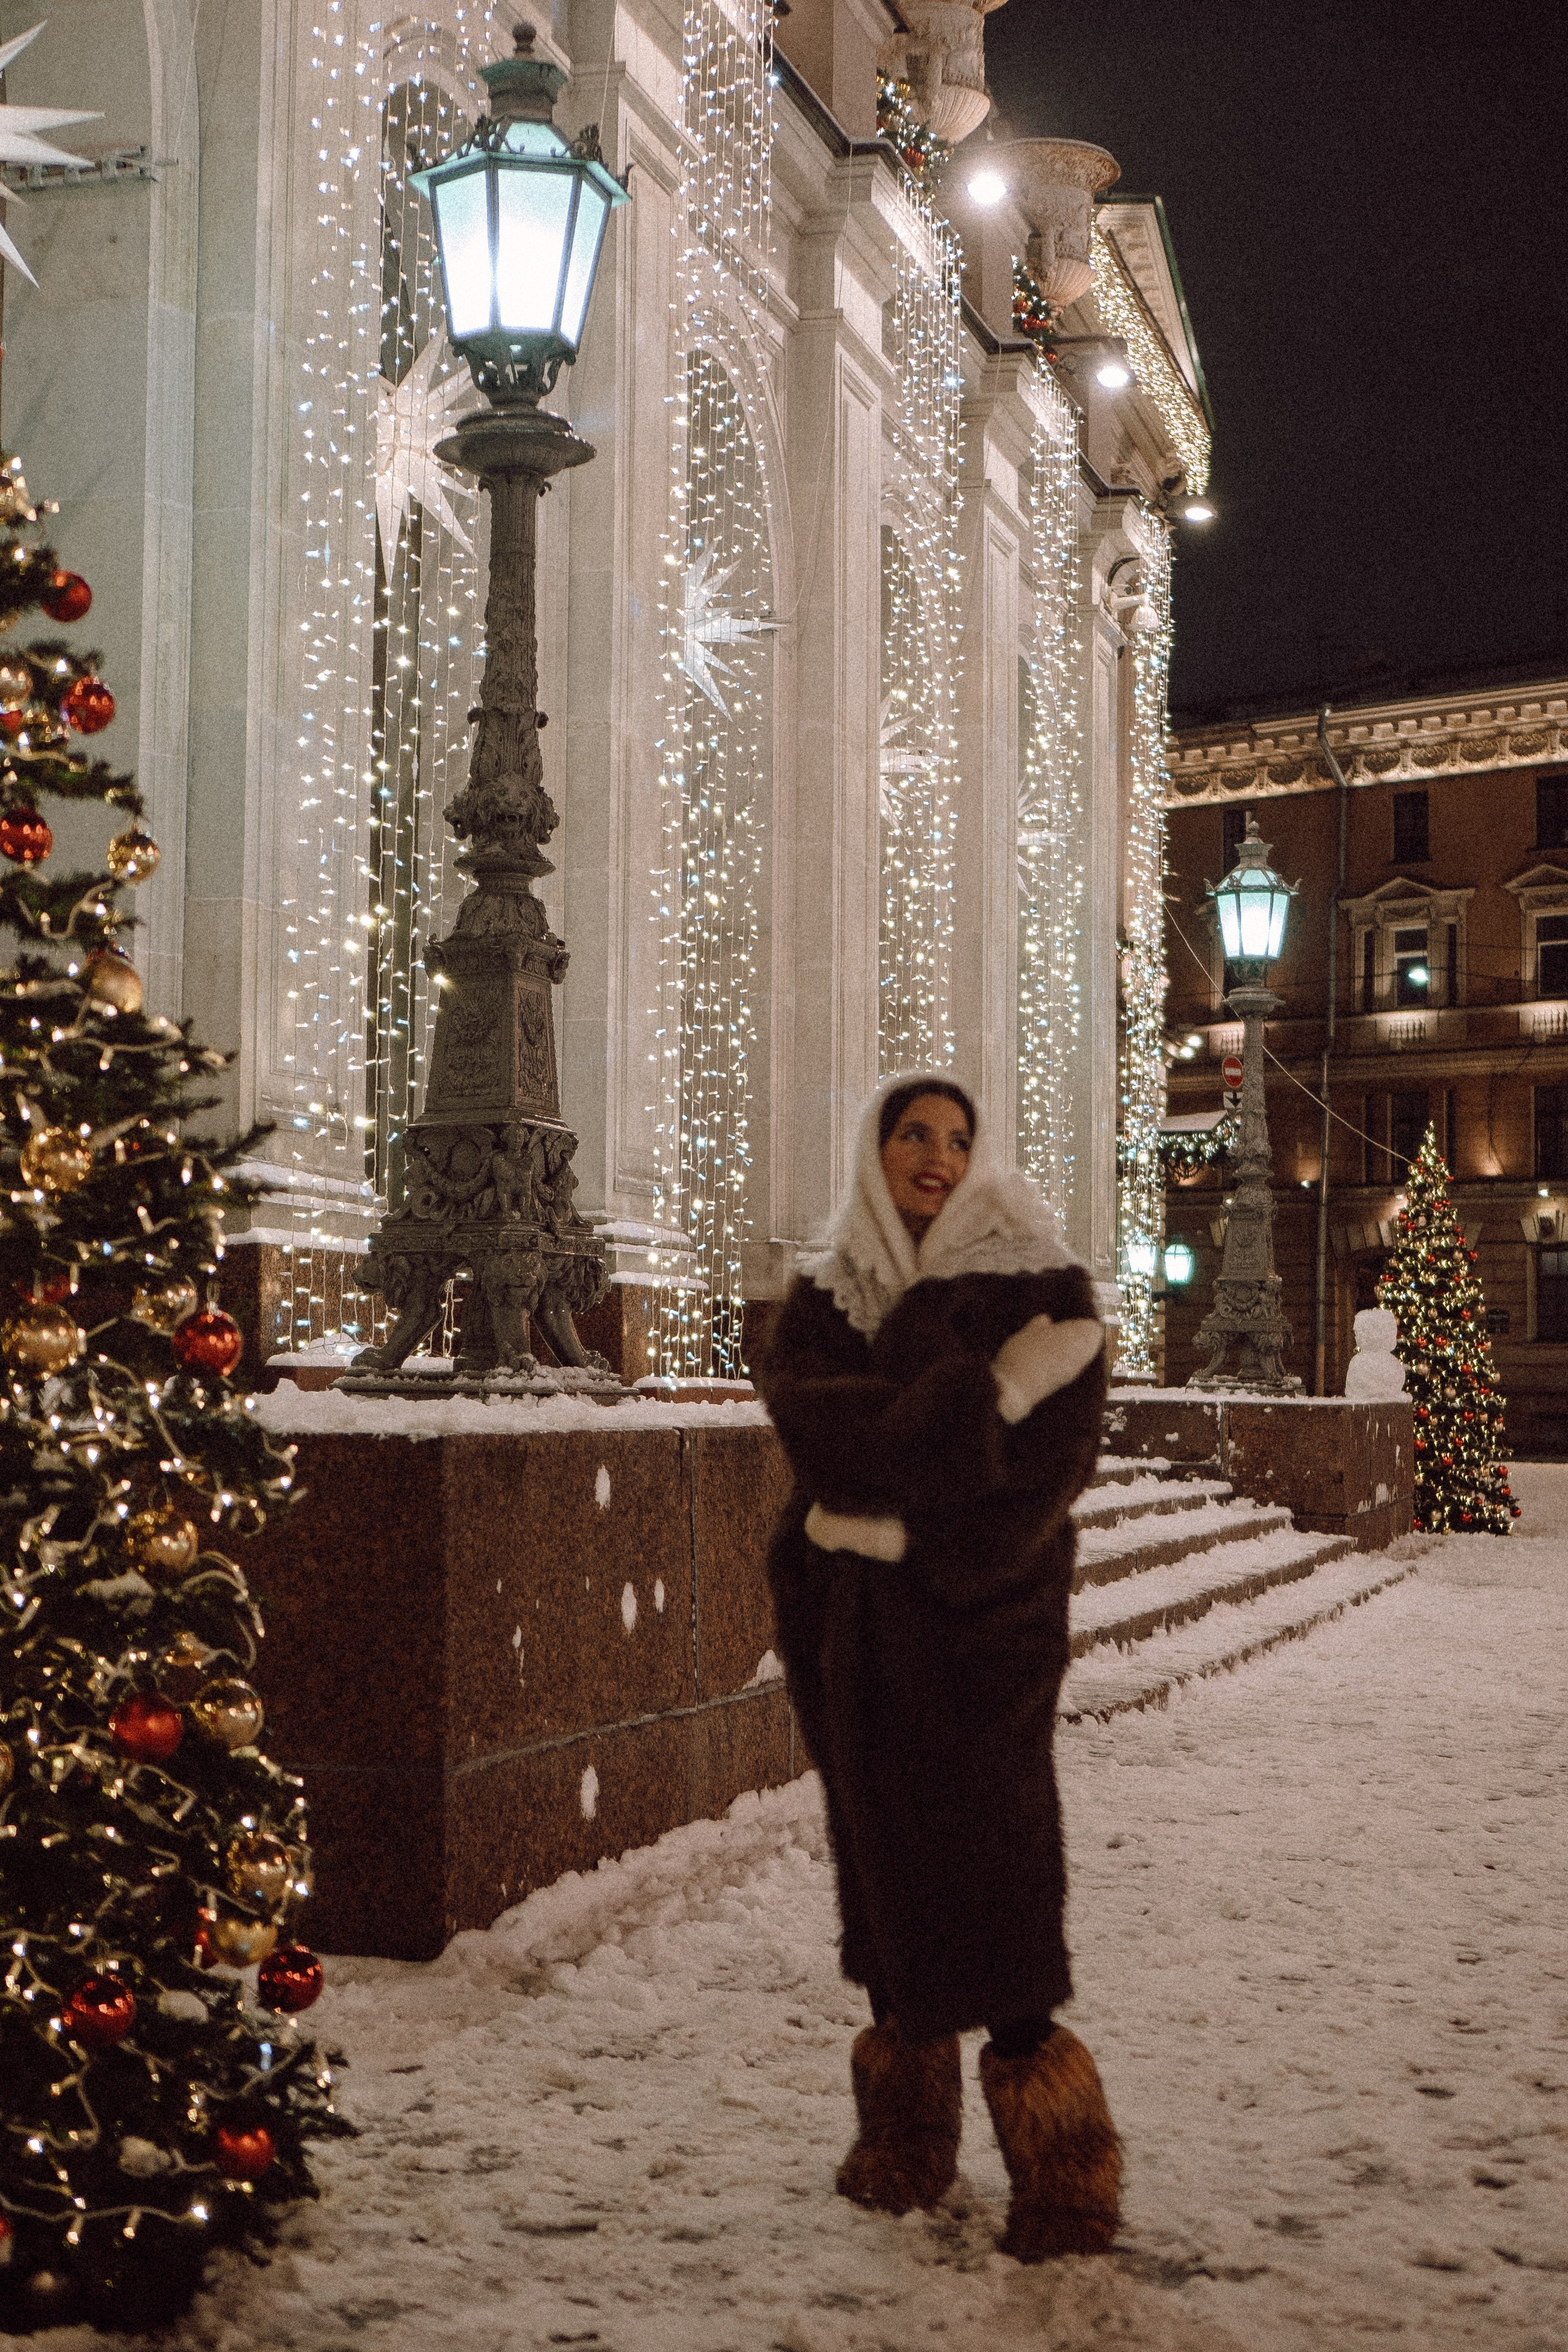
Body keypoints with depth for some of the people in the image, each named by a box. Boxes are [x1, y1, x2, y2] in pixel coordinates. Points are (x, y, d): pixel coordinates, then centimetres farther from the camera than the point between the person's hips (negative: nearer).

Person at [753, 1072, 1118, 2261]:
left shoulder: (1035, 1284, -1)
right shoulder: (827, 1293, 9)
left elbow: (1050, 1460, -11)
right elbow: (806, 1413, -11)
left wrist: (915, 1534, -18)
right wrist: (978, 1398, -19)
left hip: (979, 1615, -4)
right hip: (852, 1619, 4)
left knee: (992, 1862, -8)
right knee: (881, 1851, 9)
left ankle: (1060, 2164, 1)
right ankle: (908, 2142, 23)